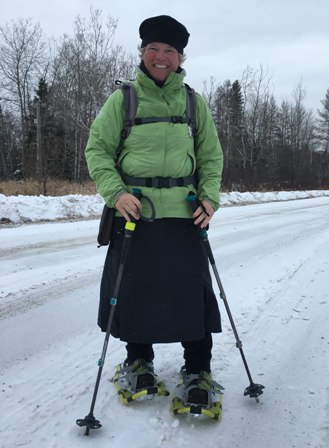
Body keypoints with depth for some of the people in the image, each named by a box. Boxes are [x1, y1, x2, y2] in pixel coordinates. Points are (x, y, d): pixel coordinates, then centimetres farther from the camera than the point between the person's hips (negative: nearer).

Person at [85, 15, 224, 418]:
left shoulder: (194, 103, 11)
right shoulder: (122, 99, 5)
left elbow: (212, 156, 14)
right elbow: (97, 149, 3)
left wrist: (210, 197, -2)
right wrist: (116, 192, -13)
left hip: (184, 213, 1)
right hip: (134, 211, 0)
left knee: (192, 288, -2)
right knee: (132, 286, 6)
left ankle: (198, 370, 16)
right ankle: (138, 358, 30)